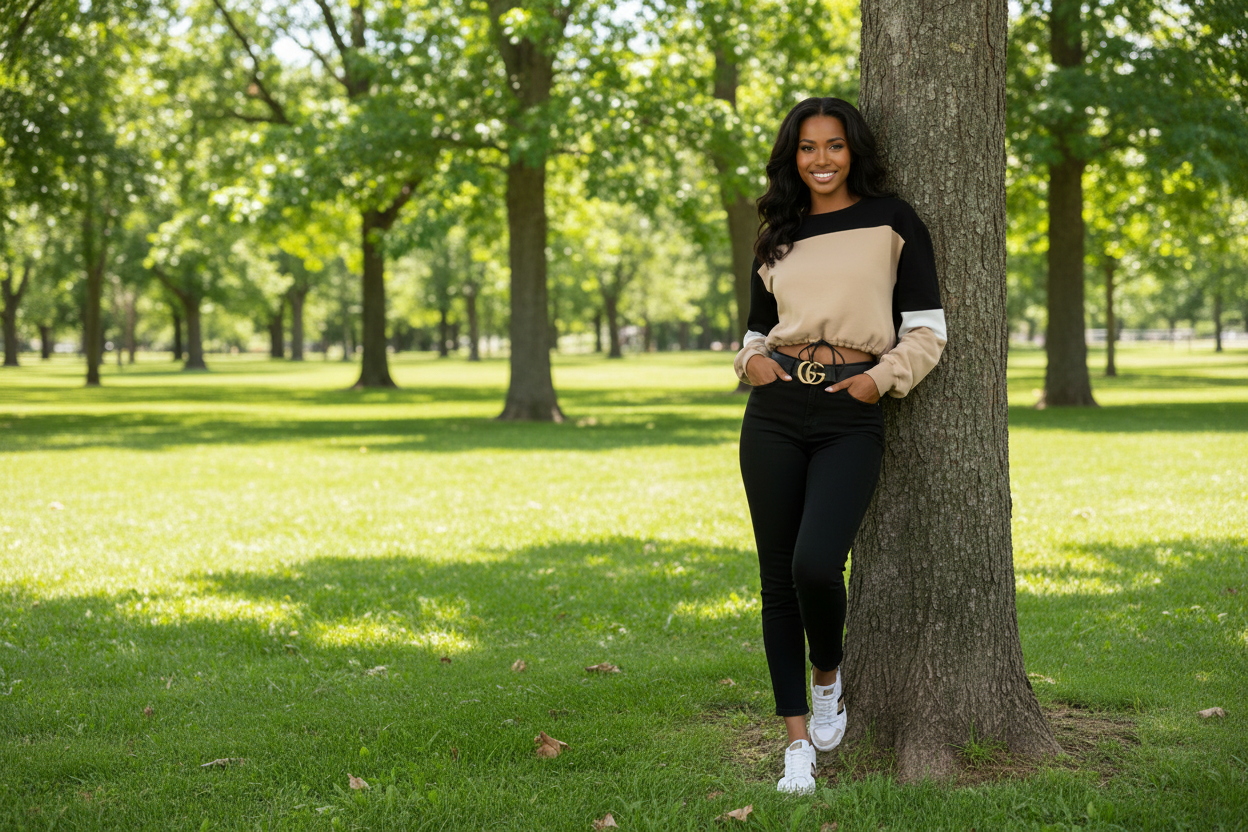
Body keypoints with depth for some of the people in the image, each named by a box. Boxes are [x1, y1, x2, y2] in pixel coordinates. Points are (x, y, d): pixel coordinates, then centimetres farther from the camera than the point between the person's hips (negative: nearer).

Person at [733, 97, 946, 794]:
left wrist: (881, 378, -12)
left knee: (816, 564, -20)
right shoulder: (779, 236, 15)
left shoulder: (891, 222, 4)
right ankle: (799, 743, 13)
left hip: (851, 416, -4)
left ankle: (829, 678, 13)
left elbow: (926, 332, 2)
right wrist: (751, 362, 1)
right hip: (775, 413, 4)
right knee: (779, 577, 2)